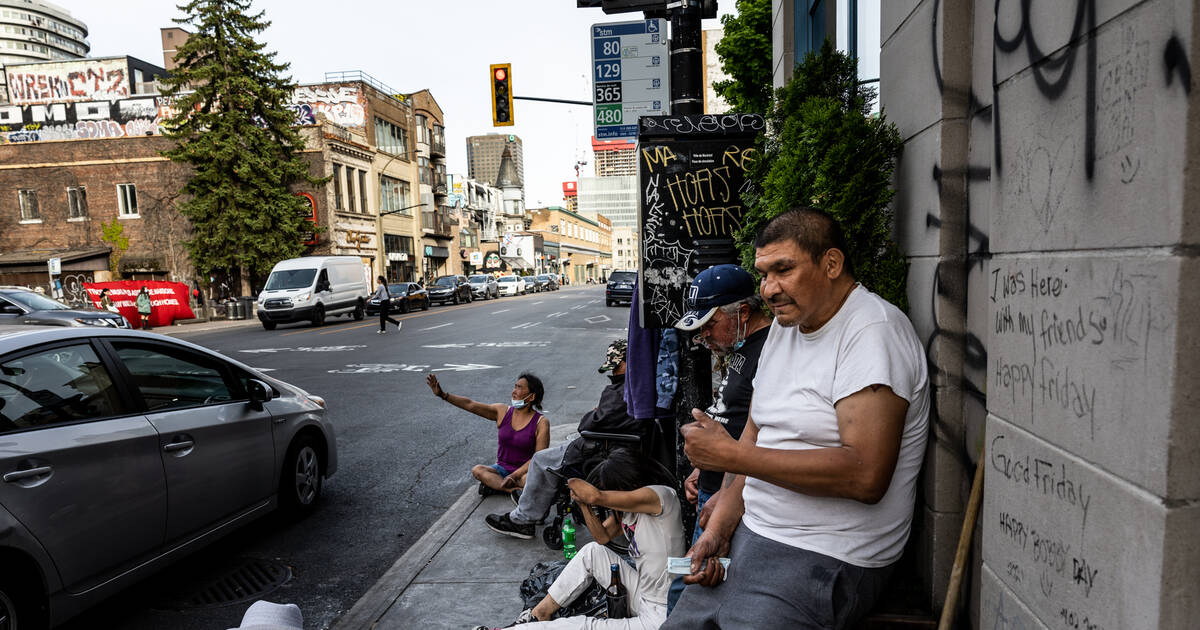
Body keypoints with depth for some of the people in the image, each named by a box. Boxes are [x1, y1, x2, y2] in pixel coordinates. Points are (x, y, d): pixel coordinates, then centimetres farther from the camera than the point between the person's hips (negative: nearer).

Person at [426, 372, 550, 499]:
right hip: (502, 469, 4)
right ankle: (514, 490, -28)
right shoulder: (502, 411, 0)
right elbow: (470, 405, -8)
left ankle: (494, 484, -23)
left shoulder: (541, 423, -10)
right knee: (477, 470, -24)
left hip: (524, 472, -4)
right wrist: (443, 394, -19)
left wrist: (514, 476, -24)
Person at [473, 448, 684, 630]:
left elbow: (595, 496, -32)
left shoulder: (663, 495, -24)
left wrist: (573, 482, -11)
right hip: (641, 594, 9)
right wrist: (583, 503, -2)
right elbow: (603, 536, 14)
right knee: (593, 551, 4)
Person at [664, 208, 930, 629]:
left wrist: (731, 455, -23)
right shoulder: (784, 325, 10)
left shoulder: (874, 331, -17)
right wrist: (718, 530, -1)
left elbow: (865, 476, -27)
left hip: (825, 561, -7)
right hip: (750, 534, 7)